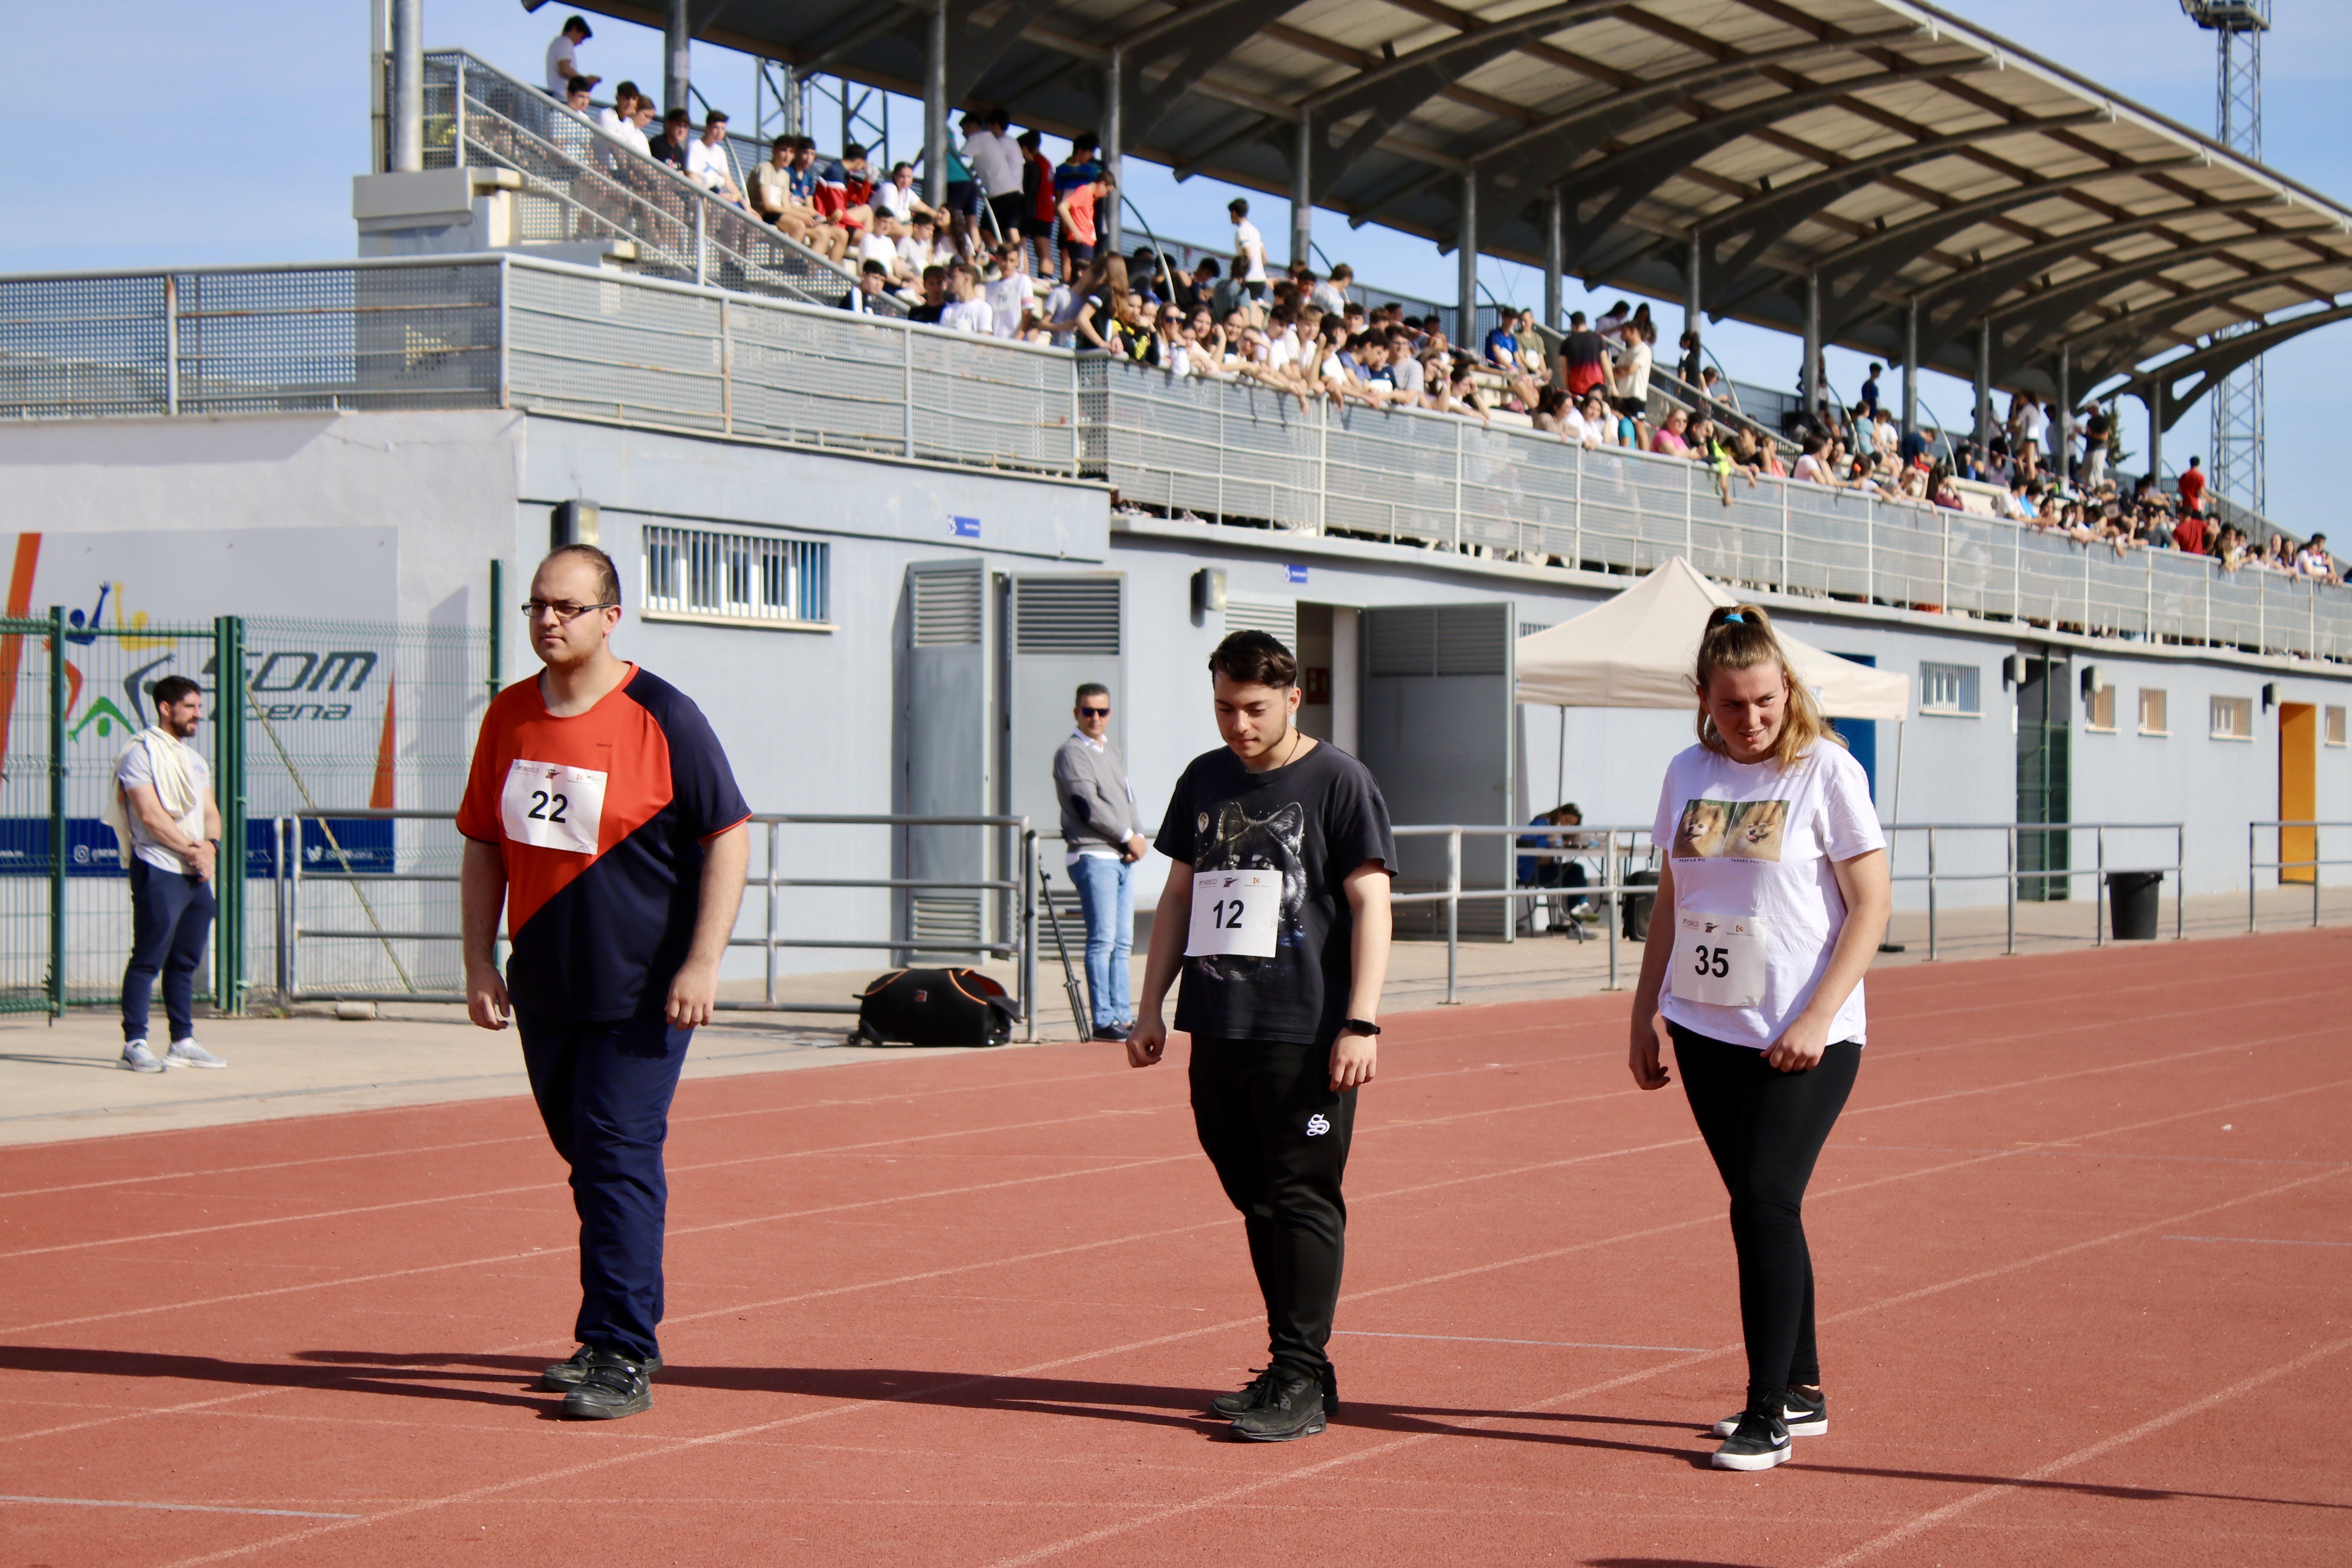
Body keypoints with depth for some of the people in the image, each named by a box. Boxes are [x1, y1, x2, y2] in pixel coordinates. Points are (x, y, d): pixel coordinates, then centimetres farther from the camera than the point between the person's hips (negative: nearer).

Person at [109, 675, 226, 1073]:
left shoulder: (194, 759, 20)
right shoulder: (141, 753, -6)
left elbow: (210, 812, 17)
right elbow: (151, 816, -14)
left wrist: (210, 845, -4)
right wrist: (192, 849, -12)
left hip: (197, 874, 8)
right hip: (158, 871, -8)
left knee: (186, 961, 9)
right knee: (148, 959, -7)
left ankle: (183, 1042, 14)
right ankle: (135, 1043, -6)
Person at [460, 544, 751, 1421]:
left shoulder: (661, 718, -9)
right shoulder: (509, 717, 7)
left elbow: (730, 838, -8)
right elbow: (484, 847, 14)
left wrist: (702, 964, -15)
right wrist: (479, 963, 7)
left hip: (642, 988, -6)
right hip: (544, 987, 6)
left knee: (618, 1159, -11)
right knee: (587, 1160, 14)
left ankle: (621, 1355, -9)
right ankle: (624, 1335, 28)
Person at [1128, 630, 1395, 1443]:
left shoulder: (1338, 781, -3)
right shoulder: (1203, 781, 14)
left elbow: (1370, 903, -6)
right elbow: (1179, 895, 21)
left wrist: (1361, 1023, -14)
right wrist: (1150, 1006, 15)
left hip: (1307, 1034, -6)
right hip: (1217, 1030, 6)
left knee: (1302, 1200, -7)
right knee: (1256, 1201, 10)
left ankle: (1302, 1382, -5)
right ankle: (1291, 1368, 18)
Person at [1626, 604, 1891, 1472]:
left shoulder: (1826, 771, -7)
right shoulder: (1688, 776, 8)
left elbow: (1871, 904, -8)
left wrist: (1817, 1017, -15)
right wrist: (1645, 1010, 14)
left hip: (1806, 1040, -5)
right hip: (1707, 1029, 5)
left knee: (1765, 1206, -13)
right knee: (1757, 1211, 10)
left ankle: (1768, 1413, -8)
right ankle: (1802, 1391, 22)